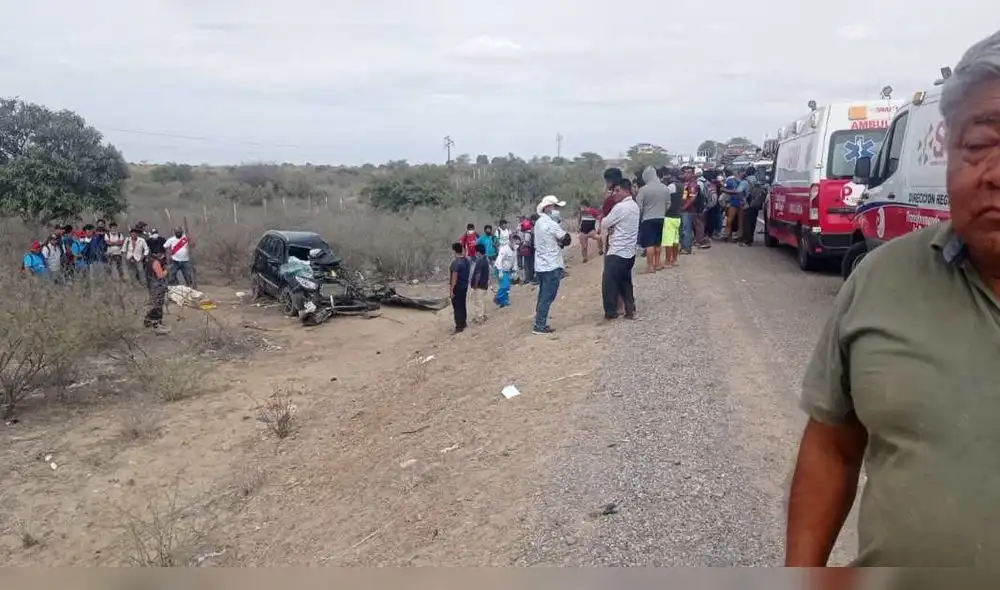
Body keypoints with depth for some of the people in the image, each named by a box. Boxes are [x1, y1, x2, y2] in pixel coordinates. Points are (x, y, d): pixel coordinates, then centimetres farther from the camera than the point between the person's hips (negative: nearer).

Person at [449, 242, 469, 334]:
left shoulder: (455, 263, -23)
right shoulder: (466, 260, 2)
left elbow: (454, 278, -22)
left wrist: (452, 290, -16)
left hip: (457, 287, -8)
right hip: (465, 286, 8)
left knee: (457, 307, -1)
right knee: (462, 305, 19)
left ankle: (459, 327, 3)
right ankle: (463, 323, 30)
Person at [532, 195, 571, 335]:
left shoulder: (539, 222, 12)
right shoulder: (551, 224, -17)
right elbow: (567, 240, -13)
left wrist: (559, 242, 2)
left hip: (541, 265, 9)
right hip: (551, 266, -9)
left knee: (543, 296, 15)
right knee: (548, 297, -4)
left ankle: (540, 323, 19)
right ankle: (540, 326, -3)